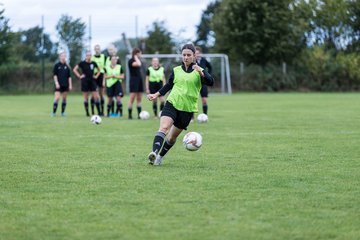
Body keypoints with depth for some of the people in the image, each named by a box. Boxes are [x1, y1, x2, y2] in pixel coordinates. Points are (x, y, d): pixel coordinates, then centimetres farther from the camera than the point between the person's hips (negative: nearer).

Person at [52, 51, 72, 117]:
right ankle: (54, 112, -7)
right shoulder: (57, 65, -1)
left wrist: (70, 85, 6)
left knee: (64, 99, 5)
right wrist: (56, 83, -12)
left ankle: (63, 112, 12)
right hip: (59, 85, -4)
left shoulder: (67, 66, 9)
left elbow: (69, 76, 11)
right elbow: (55, 75, -4)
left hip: (65, 85, 4)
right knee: (57, 98, -12)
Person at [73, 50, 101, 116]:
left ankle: (99, 112, -3)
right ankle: (87, 112, 7)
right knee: (86, 98, 1)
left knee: (96, 97, -5)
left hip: (92, 81, 3)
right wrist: (79, 76, -6)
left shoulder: (93, 63, 5)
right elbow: (75, 69, 0)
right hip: (85, 81, -2)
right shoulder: (82, 63, -3)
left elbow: (99, 70, 21)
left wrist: (96, 76, 7)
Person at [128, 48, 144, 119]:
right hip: (134, 80, -8)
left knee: (139, 99, 6)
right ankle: (130, 115, -5)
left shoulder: (138, 60, 16)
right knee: (132, 98, -8)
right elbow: (138, 64, -28)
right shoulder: (130, 61, -10)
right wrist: (136, 57, -14)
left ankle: (139, 114, 6)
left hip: (139, 80, 8)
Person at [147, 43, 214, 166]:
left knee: (172, 136, 10)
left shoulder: (199, 71, 0)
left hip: (187, 109, -1)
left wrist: (201, 72, -31)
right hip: (172, 104, 1)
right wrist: (156, 95, 16)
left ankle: (160, 156, 28)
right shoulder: (176, 70, 10)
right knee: (163, 128, -24)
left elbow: (210, 82, -16)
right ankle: (155, 152, -37)